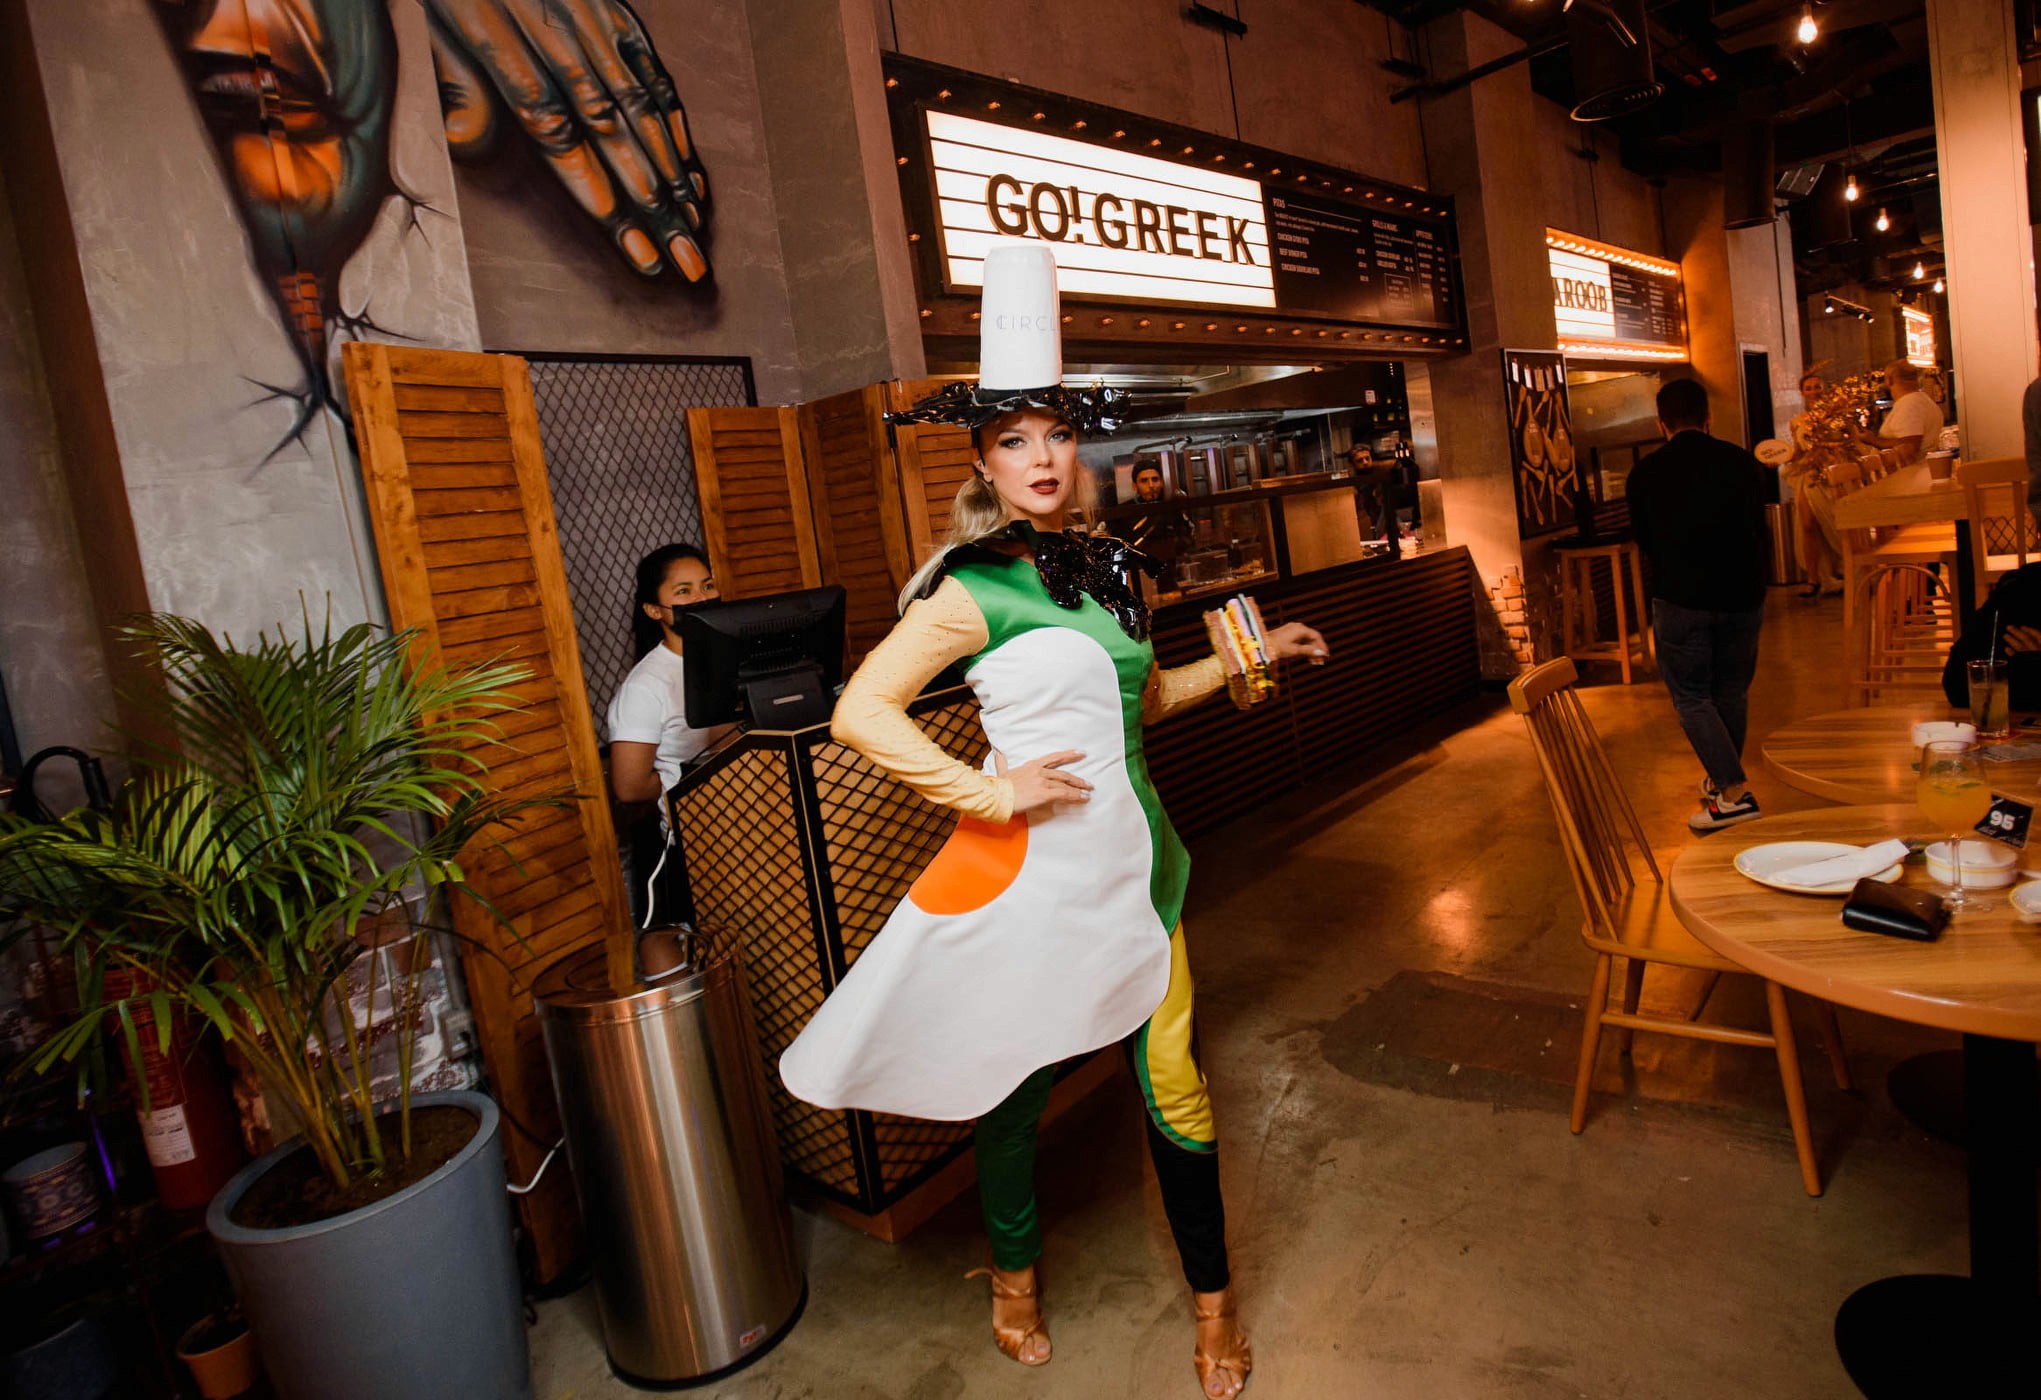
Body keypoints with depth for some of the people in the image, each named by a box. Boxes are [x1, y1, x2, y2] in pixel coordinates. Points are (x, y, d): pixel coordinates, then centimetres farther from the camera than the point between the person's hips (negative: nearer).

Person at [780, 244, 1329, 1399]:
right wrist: (987, 794, -20)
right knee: (1015, 1082, 13)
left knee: (1174, 1083, 10)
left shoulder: (1107, 566, 9)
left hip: (1132, 854, 5)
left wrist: (1251, 656, 20)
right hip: (1033, 867, -5)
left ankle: (1214, 1304, 33)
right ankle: (1015, 1276, 42)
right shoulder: (975, 585, -12)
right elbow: (862, 712, -19)